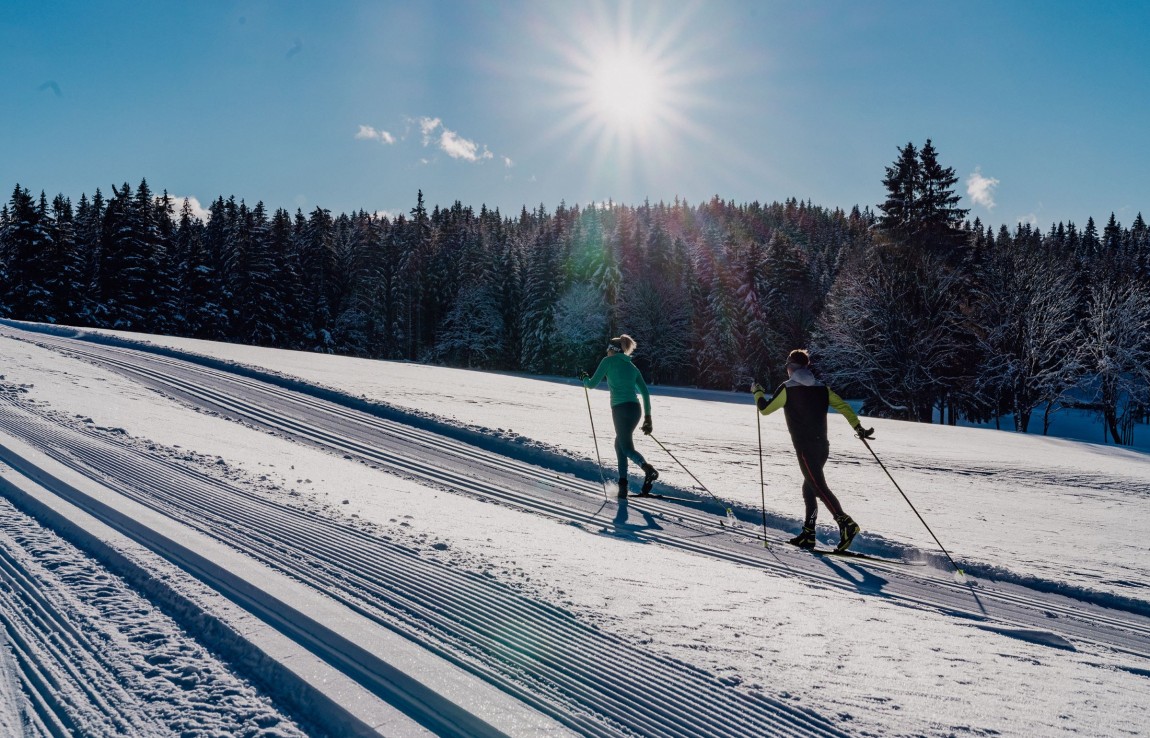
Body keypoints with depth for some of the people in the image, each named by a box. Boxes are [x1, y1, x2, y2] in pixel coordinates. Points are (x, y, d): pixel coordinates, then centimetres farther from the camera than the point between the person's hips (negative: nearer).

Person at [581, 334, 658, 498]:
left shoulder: (609, 361, 6)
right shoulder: (632, 367, 20)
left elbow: (592, 384, 6)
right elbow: (645, 392, 14)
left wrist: (585, 379, 29)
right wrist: (648, 417, 15)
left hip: (620, 409, -6)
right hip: (636, 409, 6)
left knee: (627, 447, -7)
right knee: (619, 443, 19)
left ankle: (648, 469, -34)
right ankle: (622, 482, 12)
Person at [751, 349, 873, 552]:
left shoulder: (787, 388, -3)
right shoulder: (821, 387, 12)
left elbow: (765, 409, 1)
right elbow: (843, 406, 5)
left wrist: (758, 392, 18)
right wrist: (858, 427, 7)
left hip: (805, 447, -6)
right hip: (822, 446, 7)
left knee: (819, 487, -10)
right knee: (809, 486, 16)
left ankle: (846, 524, -26)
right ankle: (808, 534, 17)